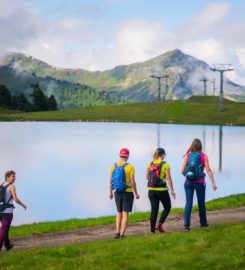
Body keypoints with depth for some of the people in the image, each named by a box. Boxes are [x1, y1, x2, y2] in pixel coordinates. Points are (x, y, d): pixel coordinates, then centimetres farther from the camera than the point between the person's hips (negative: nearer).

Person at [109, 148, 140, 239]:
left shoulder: (113, 166, 0)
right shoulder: (130, 167, -11)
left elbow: (111, 181, 3)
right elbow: (132, 182, -12)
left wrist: (110, 192, 13)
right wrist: (136, 193, -2)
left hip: (117, 193, 4)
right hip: (128, 193, -4)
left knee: (119, 213, 16)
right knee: (125, 213, 0)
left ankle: (117, 233, 8)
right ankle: (122, 234, -5)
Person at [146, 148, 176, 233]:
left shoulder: (150, 164, 3)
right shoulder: (165, 165, -10)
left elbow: (147, 177, 5)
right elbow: (168, 178, -12)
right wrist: (172, 190, -6)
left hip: (151, 190, 4)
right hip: (162, 190, -4)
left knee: (154, 209, 10)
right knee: (167, 207, 15)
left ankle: (152, 228, 8)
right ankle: (160, 224, -1)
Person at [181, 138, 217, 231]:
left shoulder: (187, 156, -2)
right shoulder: (204, 156, -4)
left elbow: (182, 170, -1)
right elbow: (208, 170, -10)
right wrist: (213, 183, -10)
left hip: (188, 182, 1)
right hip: (200, 182, 0)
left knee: (188, 203, -1)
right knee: (201, 203, 16)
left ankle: (186, 225, -11)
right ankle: (203, 222, 31)